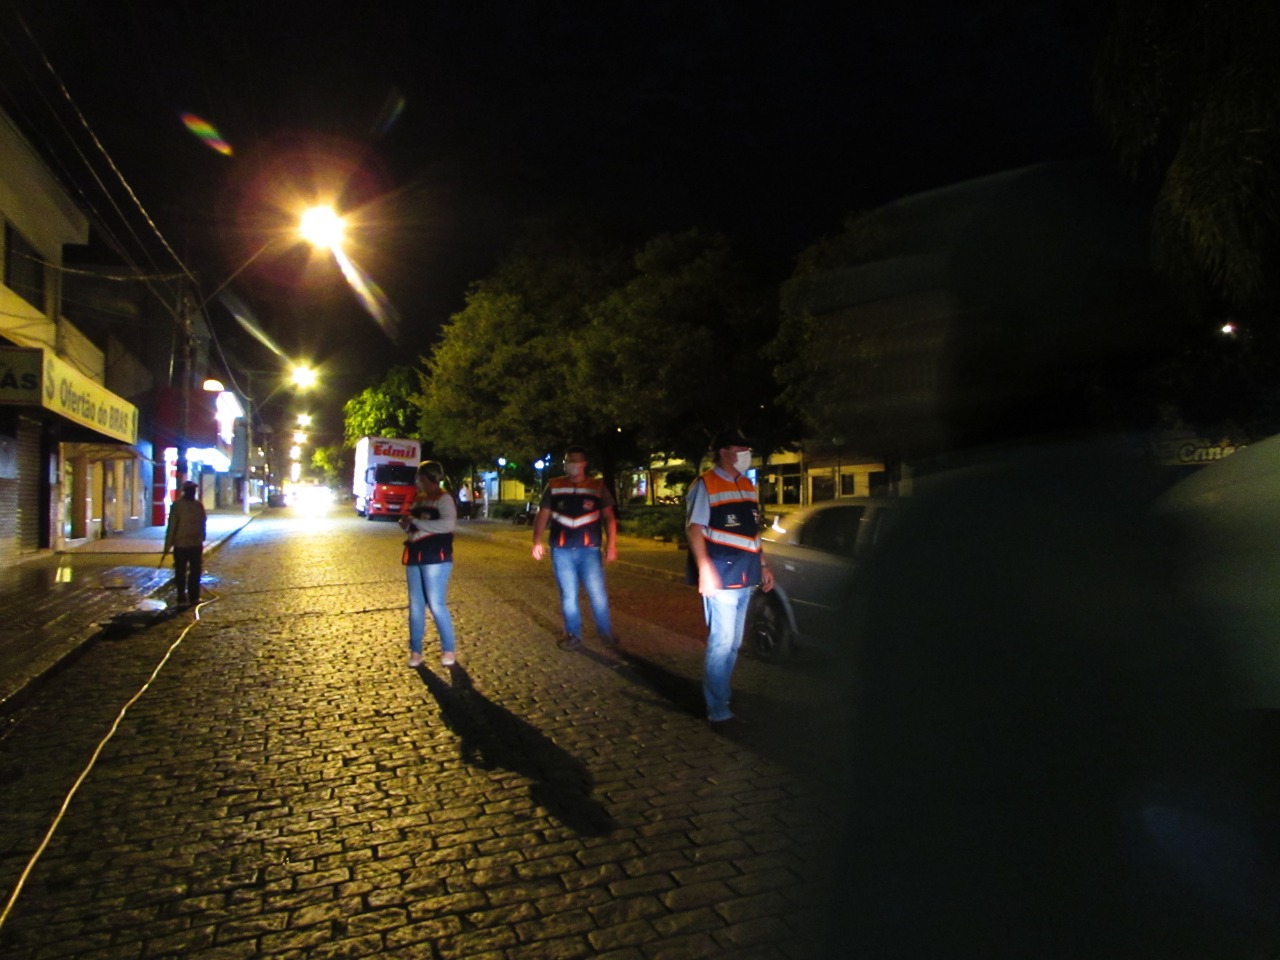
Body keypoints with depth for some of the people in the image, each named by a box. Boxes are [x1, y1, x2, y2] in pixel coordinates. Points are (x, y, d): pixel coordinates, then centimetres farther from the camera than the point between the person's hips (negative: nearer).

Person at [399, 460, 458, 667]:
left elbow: (448, 524, -22)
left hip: (436, 557, -7)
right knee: (415, 605, 8)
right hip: (413, 556, 7)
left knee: (437, 605, -7)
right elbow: (409, 526, 25)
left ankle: (449, 650, 6)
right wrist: (405, 523, 0)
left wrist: (416, 521, -19)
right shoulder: (417, 498, 16)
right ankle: (415, 650, 16)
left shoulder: (443, 498, -7)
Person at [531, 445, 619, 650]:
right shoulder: (553, 487, 8)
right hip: (561, 551, 2)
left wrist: (611, 545, -5)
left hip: (589, 550, -1)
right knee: (568, 595, 8)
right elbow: (542, 516, 8)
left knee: (597, 593, -4)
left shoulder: (598, 486, 5)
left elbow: (609, 517, 4)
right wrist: (537, 542, -4)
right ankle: (573, 635, 20)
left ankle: (606, 634, 12)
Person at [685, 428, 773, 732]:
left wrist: (763, 565, 19)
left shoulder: (747, 486, 16)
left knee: (733, 644, 15)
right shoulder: (704, 486, -8)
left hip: (745, 579, 8)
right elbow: (695, 530, -13)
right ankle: (718, 712, 4)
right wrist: (705, 571, -22)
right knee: (722, 643, -5)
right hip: (720, 578, -8)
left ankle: (721, 697, 29)